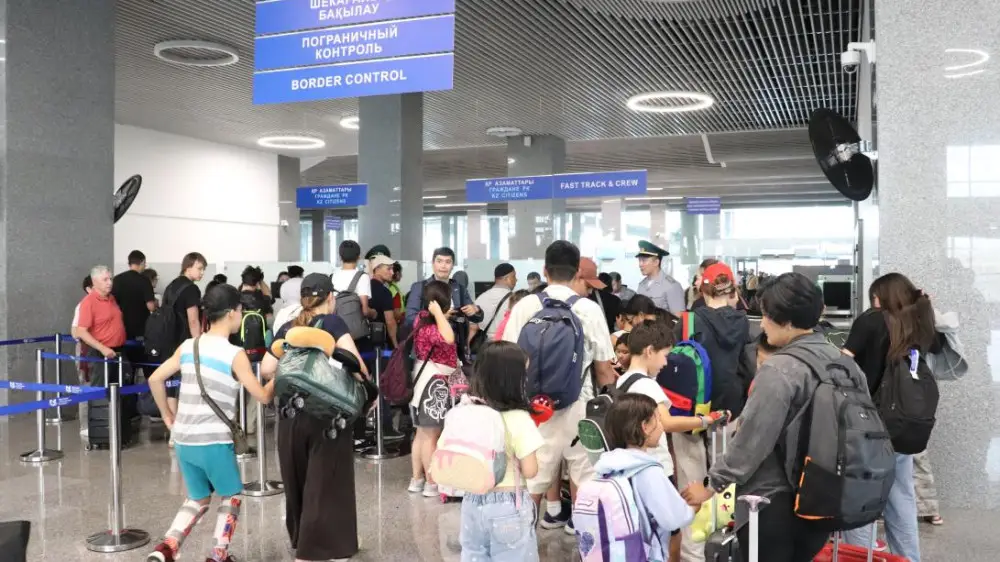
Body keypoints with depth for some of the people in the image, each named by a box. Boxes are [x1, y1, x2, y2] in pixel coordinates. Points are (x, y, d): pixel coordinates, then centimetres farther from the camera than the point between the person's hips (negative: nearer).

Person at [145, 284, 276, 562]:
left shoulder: (188, 346, 5)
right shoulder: (235, 355, -11)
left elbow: (155, 379, 8)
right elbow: (263, 396, -6)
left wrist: (167, 414, 20)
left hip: (183, 440, 6)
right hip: (214, 441, -5)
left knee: (198, 499, 23)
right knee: (231, 497, 18)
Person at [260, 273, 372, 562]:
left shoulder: (286, 328, 9)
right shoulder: (333, 323, -3)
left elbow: (266, 369, 3)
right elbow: (353, 361, -15)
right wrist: (367, 387, -1)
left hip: (291, 415, 5)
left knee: (298, 482, 18)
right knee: (324, 485, 3)